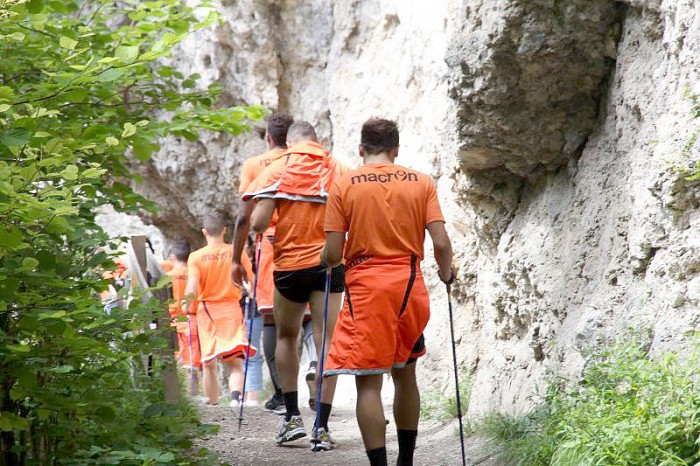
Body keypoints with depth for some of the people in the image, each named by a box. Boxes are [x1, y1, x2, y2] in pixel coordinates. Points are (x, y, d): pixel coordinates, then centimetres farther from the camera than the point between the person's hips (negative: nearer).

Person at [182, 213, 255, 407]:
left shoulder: (196, 257, -6)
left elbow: (192, 289, -15)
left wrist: (186, 304, -1)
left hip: (207, 310, 0)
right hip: (232, 310, 0)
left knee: (209, 365, 12)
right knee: (235, 363, -2)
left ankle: (213, 406, 16)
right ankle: (235, 396, -29)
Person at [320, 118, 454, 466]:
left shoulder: (344, 186, -1)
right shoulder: (421, 183, 3)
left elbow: (333, 254, -5)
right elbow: (441, 243, -3)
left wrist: (325, 260, 18)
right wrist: (446, 273, 17)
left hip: (364, 287, -3)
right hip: (410, 287, 3)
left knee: (368, 383, -4)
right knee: (404, 374, 19)